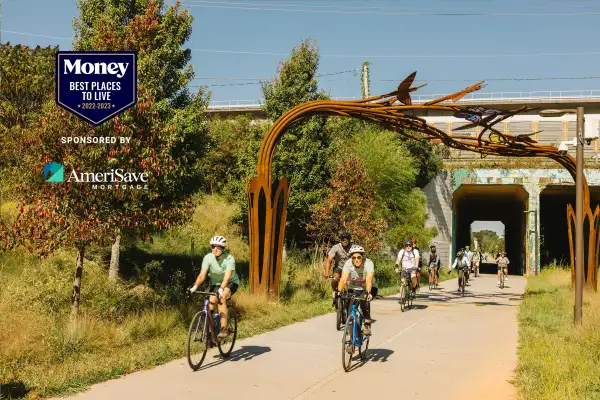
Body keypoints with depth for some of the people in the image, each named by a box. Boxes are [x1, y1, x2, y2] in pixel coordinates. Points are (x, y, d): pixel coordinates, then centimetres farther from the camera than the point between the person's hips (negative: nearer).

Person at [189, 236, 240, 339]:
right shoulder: (208, 258, -19)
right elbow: (202, 275, -27)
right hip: (215, 283, 4)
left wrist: (221, 289, -56)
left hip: (231, 283, -3)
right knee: (210, 306, -14)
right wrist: (195, 286, -45)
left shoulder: (229, 259, -26)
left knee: (221, 299, -31)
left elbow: (227, 276, -39)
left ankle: (224, 329, -28)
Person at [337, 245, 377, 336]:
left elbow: (369, 280, -41)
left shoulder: (368, 263, -28)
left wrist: (368, 293, -58)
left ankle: (367, 323, -19)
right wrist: (338, 291, -50)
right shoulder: (348, 264, -22)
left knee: (364, 299, -34)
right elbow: (343, 279, -33)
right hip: (354, 288, 2)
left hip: (369, 288, -2)